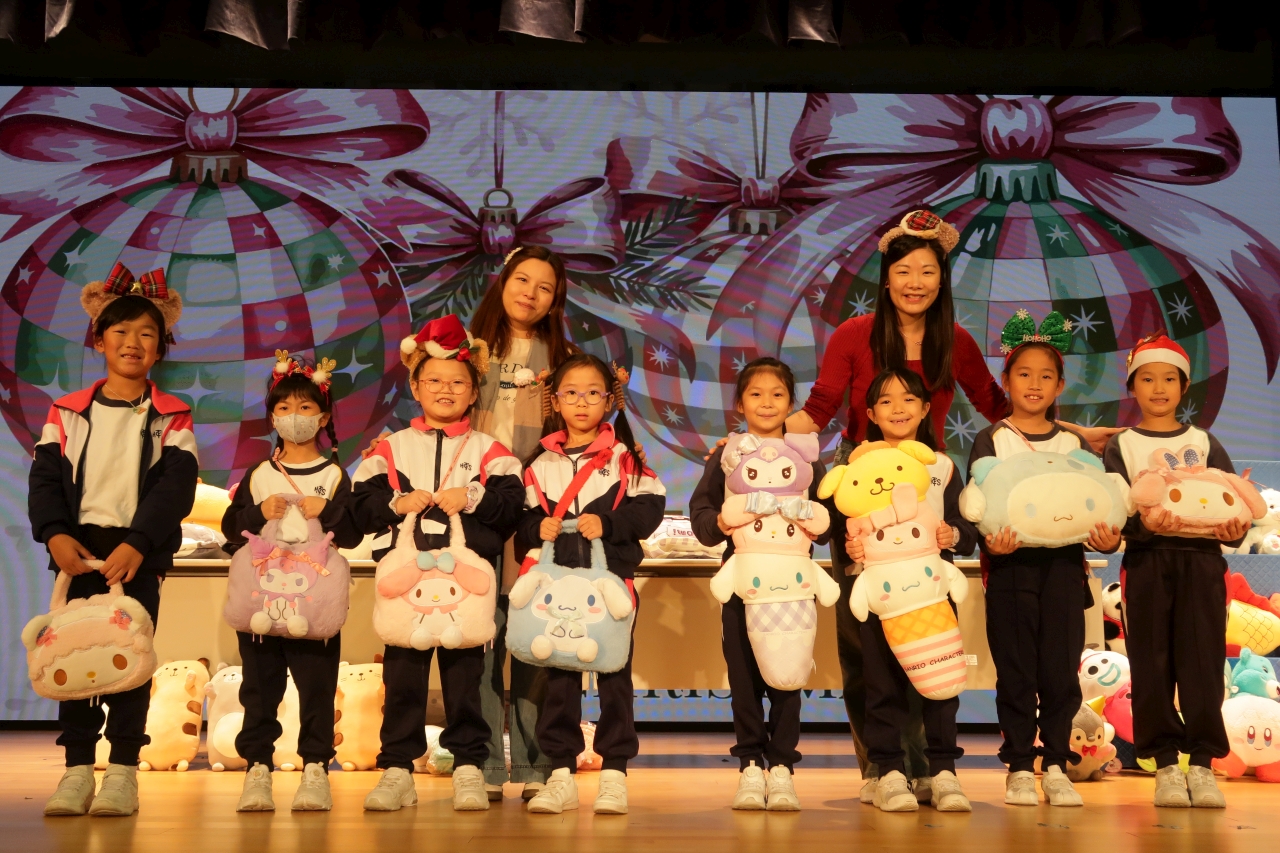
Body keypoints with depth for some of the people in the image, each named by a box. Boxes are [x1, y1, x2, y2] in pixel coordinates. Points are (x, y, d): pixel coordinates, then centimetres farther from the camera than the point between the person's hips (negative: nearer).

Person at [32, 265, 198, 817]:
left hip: (139, 554, -2)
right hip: (78, 548, 2)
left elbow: (176, 486, -7)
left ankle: (123, 771, 6)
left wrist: (136, 545, -19)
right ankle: (77, 768, 9)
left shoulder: (170, 418, 3)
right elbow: (46, 476, 2)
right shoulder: (68, 413, 9)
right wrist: (55, 534, -16)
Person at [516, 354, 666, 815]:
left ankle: (614, 772, 10)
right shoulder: (541, 462, 10)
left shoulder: (624, 455, 3)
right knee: (559, 676, 4)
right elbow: (524, 518, 9)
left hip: (612, 577, -2)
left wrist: (608, 525, -16)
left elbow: (650, 507, -5)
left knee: (614, 674, 2)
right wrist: (538, 528, -11)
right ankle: (561, 773, 12)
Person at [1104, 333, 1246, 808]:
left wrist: (1235, 529, -17)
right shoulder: (1121, 446, 9)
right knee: (1152, 666, -1)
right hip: (1146, 561, -1)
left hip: (1201, 559, 1)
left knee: (1202, 662, -3)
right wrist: (1143, 524, -24)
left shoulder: (1204, 442, 13)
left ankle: (1202, 764, 4)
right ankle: (1166, 765, 6)